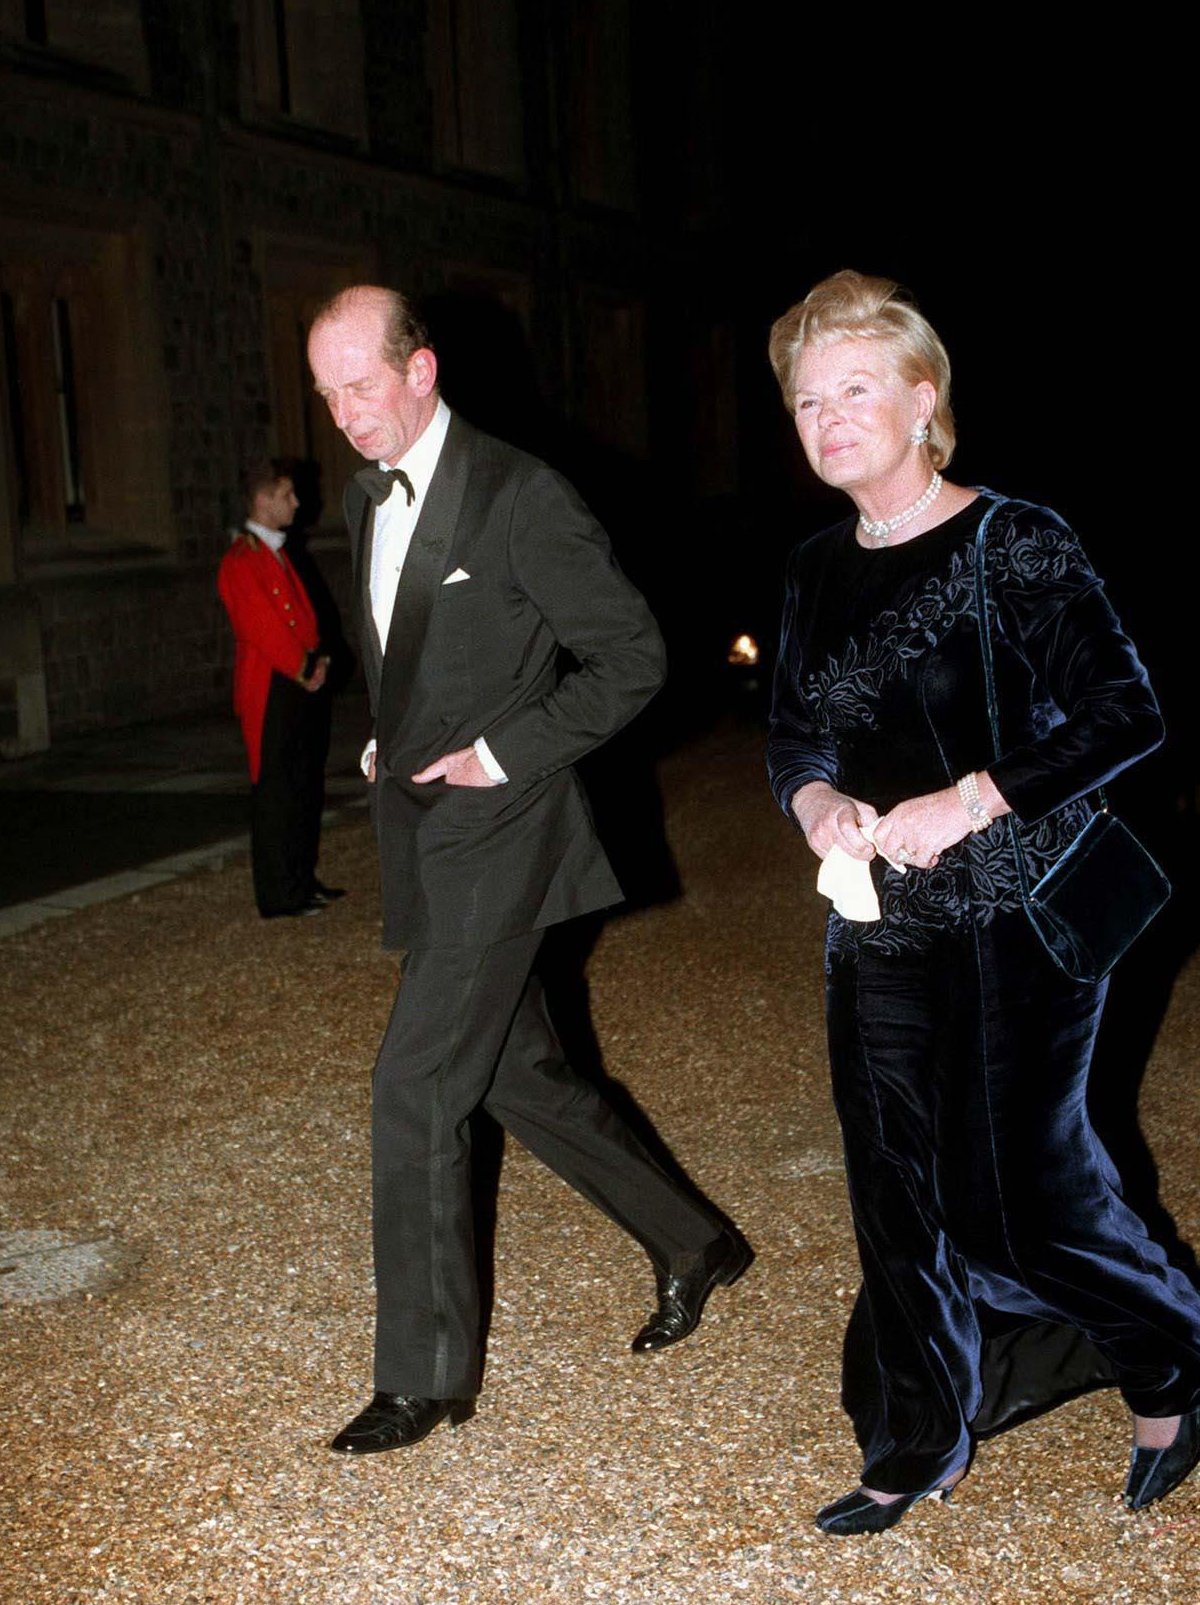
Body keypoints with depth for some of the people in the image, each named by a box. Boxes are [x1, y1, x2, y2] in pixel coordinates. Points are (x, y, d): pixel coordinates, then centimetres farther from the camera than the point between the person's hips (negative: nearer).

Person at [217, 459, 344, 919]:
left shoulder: (277, 552, 16)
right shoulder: (241, 561, -14)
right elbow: (263, 629, -18)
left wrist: (318, 659, 1)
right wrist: (304, 668, -9)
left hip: (304, 687, 9)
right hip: (273, 693, -9)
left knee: (306, 790, 15)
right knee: (275, 794, -3)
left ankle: (303, 882, 26)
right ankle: (278, 897, 4)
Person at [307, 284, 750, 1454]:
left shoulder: (520, 496, -14)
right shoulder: (367, 499, 12)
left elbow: (632, 658, -13)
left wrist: (502, 753, -15)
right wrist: (385, 744, 9)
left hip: (495, 832, -9)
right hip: (423, 839, 9)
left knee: (414, 1087, -9)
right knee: (516, 1075, 15)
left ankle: (425, 1376, 6)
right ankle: (689, 1244, 33)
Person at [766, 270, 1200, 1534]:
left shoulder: (1014, 543, -11)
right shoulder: (818, 571, 7)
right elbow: (792, 737, 14)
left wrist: (967, 801, -24)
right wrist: (817, 803, -8)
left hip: (1014, 925, -5)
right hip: (879, 931, 6)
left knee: (1019, 1196, 1)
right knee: (897, 1199, 11)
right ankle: (915, 1453, 29)